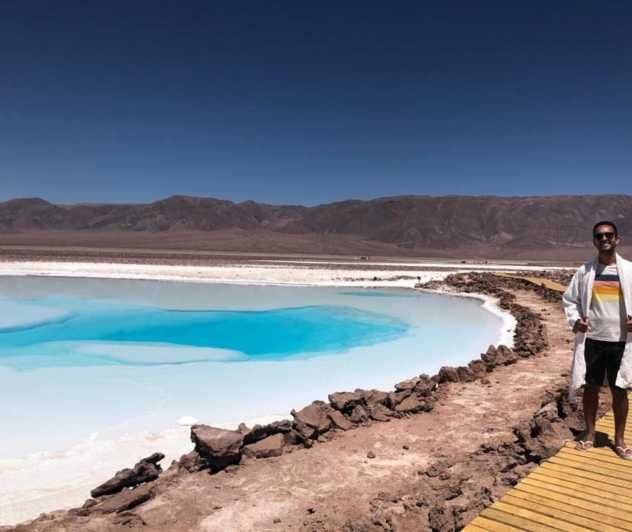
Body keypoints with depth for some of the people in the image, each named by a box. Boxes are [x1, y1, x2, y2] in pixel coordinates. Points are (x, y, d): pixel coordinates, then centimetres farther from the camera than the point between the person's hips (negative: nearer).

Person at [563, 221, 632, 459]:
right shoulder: (585, 271, 0)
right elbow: (569, 299, 7)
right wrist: (574, 320, -10)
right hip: (592, 339, 1)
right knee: (590, 388, 11)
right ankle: (590, 434, 27)